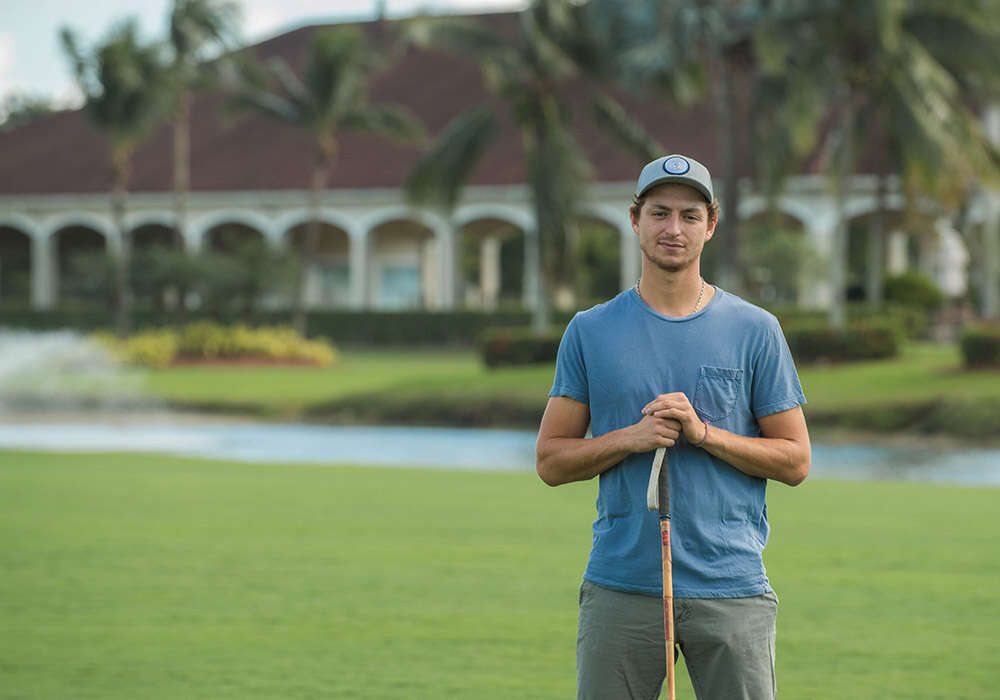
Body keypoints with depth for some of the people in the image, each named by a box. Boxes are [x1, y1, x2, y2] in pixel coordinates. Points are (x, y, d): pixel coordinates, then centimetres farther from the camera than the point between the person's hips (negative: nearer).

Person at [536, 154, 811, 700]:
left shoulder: (756, 331, 5)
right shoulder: (590, 331, 7)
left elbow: (795, 460, 4)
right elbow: (551, 460, 6)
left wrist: (703, 432, -11)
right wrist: (630, 438, -11)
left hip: (732, 589, 0)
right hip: (621, 588, 1)